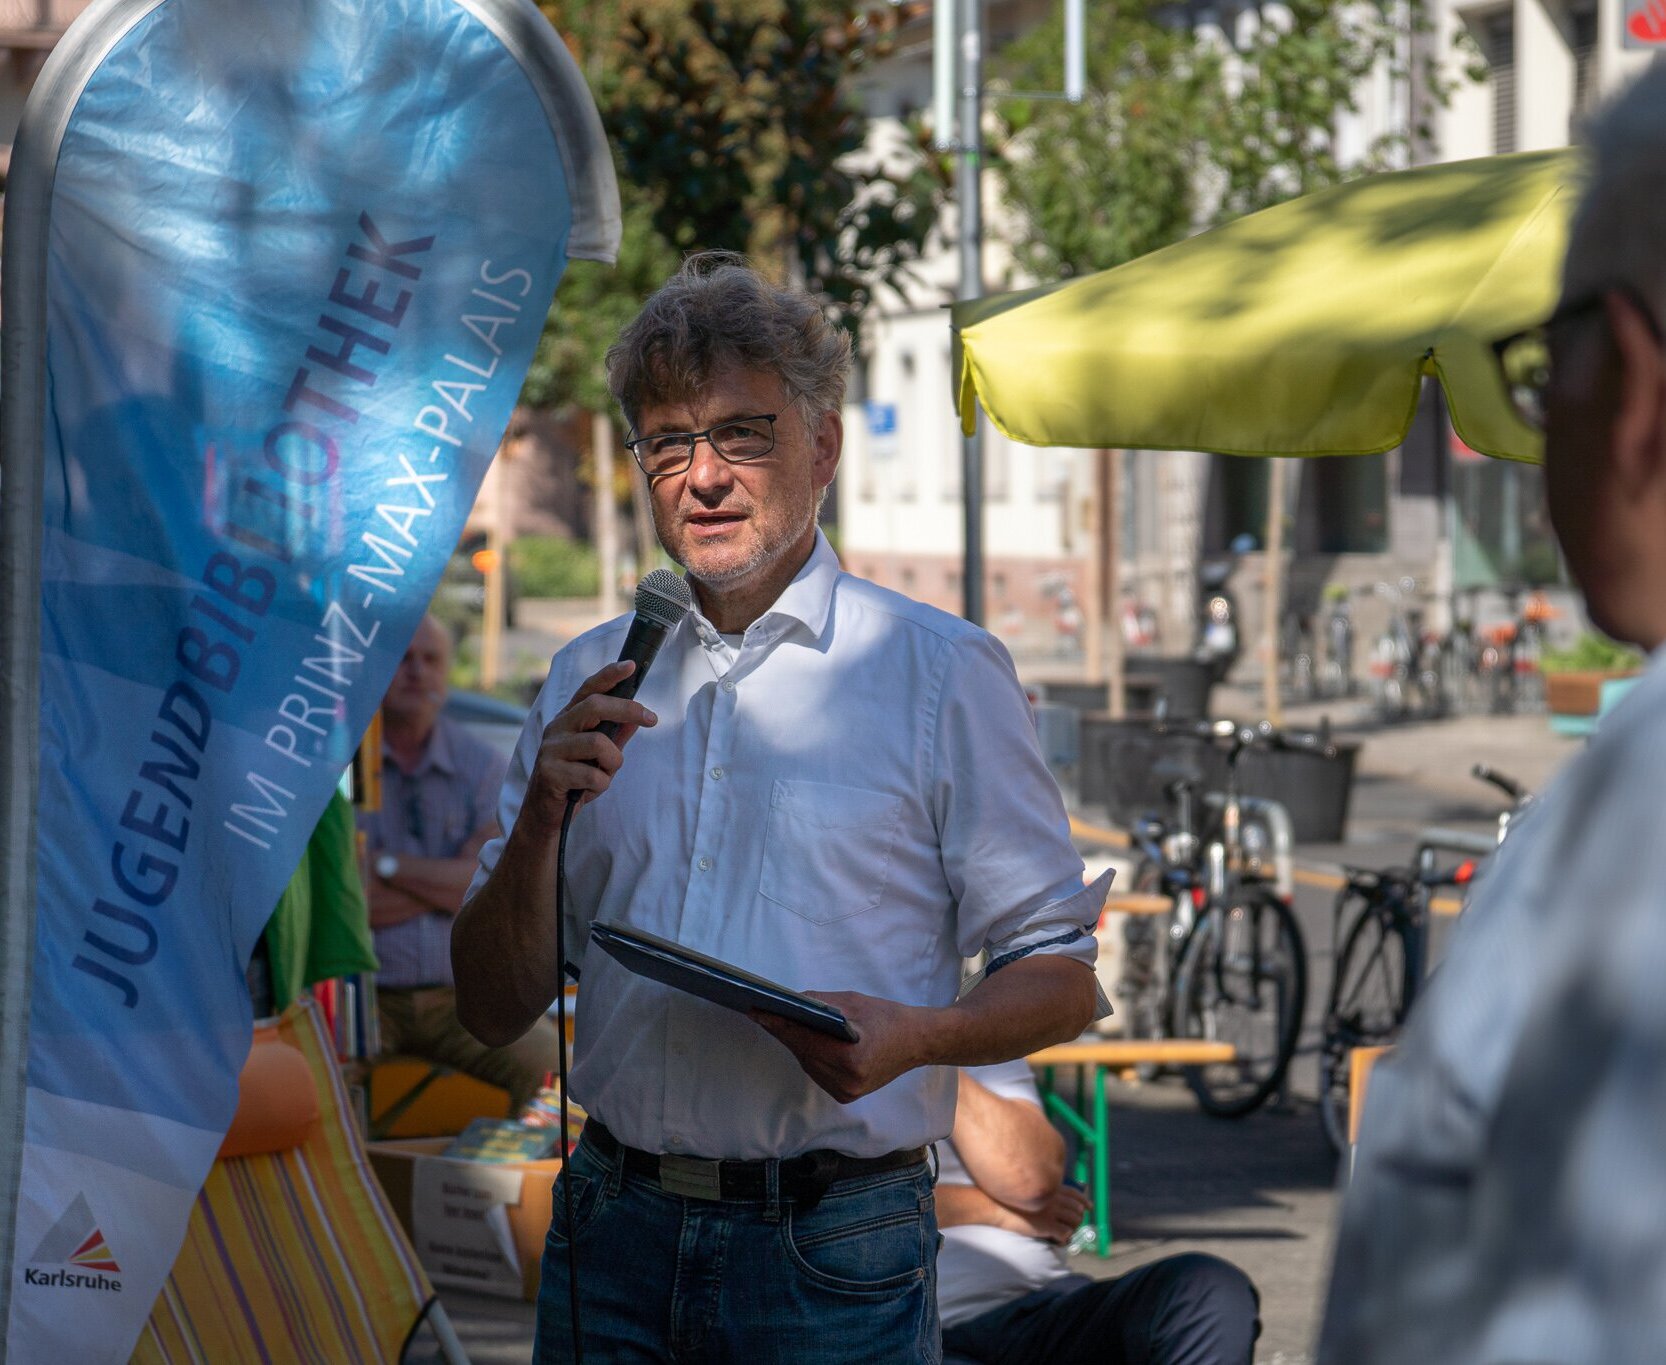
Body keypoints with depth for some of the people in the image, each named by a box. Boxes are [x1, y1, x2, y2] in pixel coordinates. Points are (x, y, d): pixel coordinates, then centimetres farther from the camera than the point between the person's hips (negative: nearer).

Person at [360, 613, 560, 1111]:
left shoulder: (481, 766, 7)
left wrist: (388, 865, -11)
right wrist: (451, 882, -7)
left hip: (459, 996, 3)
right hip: (360, 994, -3)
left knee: (544, 1059, -24)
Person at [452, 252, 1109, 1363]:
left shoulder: (940, 671, -1)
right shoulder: (591, 682, 11)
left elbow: (1060, 980, -2)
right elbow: (495, 1011, 9)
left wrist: (914, 1036, -22)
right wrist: (541, 820, -8)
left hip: (833, 1261, -3)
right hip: (613, 1237, 3)